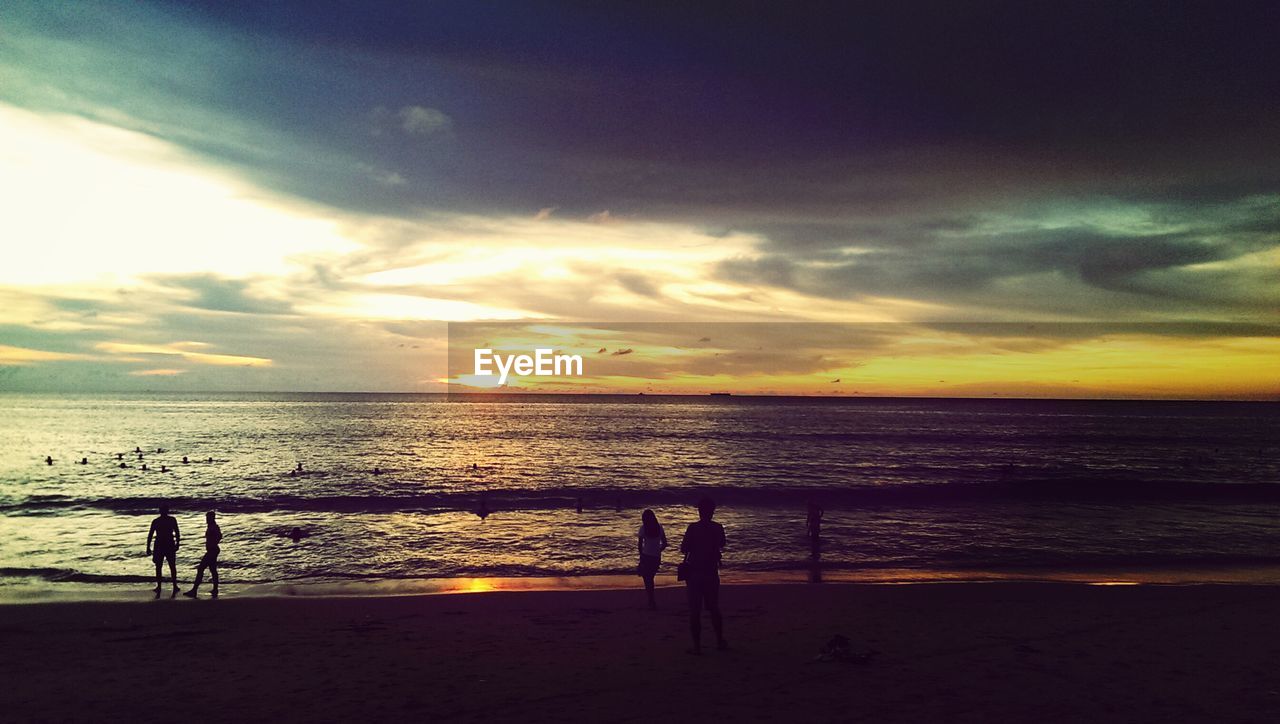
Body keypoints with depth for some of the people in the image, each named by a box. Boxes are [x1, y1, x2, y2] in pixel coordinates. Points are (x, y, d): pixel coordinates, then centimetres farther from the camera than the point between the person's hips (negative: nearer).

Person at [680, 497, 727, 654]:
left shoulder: (693, 528, -12)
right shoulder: (718, 528, -1)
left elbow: (684, 549, -11)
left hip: (694, 573, -3)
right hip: (711, 572, 3)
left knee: (695, 610, 2)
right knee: (713, 608, 18)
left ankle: (697, 645, 1)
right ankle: (720, 641, 24)